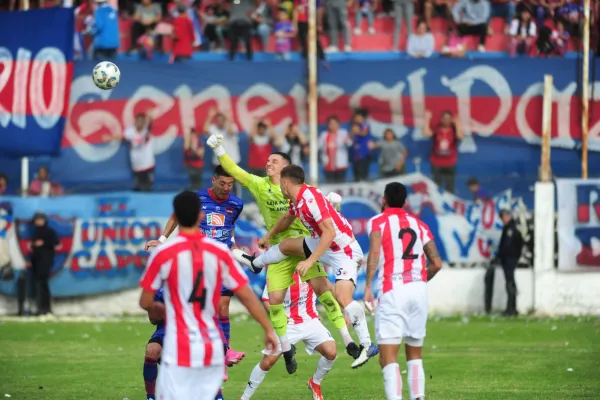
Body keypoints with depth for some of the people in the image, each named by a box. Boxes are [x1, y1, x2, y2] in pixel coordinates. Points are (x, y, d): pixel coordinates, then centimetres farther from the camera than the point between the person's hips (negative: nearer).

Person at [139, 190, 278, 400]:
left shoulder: (163, 253, -8)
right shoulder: (220, 252, 0)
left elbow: (145, 302, 0)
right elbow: (247, 296, 1)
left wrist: (157, 309, 22)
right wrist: (268, 329, 9)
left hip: (179, 351, -4)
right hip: (212, 350, 4)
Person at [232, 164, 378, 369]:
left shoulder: (310, 198, -27)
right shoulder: (297, 200, 3)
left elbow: (330, 232, -32)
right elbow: (287, 218, 26)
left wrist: (310, 261, -33)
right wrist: (268, 236, 39)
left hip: (343, 249, -10)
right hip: (324, 243, 10)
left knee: (343, 297, -24)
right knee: (286, 245, 22)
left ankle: (367, 346, -18)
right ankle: (255, 263, 50)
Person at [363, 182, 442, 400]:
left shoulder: (377, 221, 5)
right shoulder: (419, 225, 17)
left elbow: (375, 251, -14)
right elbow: (436, 263, 10)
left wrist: (368, 286, -15)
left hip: (392, 290, -4)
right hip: (419, 289, 4)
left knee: (388, 358, -8)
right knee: (415, 355, 18)